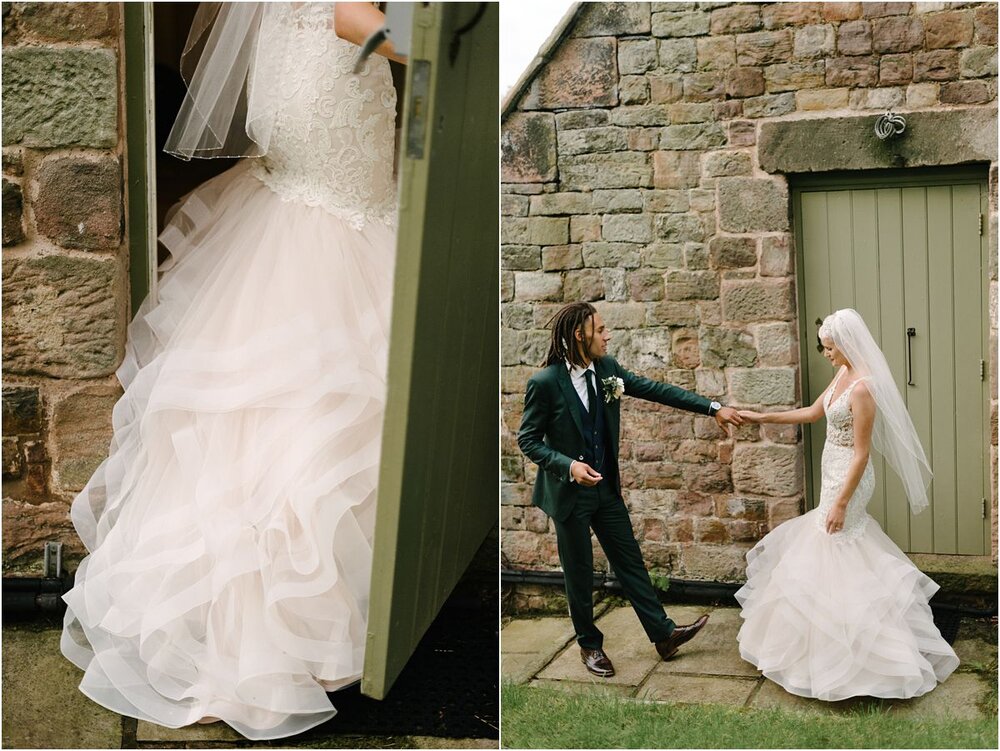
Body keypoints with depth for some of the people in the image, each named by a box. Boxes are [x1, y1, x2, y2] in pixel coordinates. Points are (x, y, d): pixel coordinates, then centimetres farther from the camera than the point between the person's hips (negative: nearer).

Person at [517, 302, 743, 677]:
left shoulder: (607, 369, -3)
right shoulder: (545, 382, -19)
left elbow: (656, 390, 0)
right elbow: (527, 439, -13)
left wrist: (713, 407, -2)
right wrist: (568, 465, -27)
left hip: (606, 487, 5)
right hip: (569, 491, -5)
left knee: (630, 561, 12)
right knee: (580, 573, 9)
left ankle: (663, 633, 21)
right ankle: (590, 644, 26)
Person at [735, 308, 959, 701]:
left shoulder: (863, 386, -24)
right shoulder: (842, 374, 4)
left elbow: (862, 452, -22)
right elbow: (813, 412, 19)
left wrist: (841, 503, -20)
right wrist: (762, 417, 18)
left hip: (848, 479, -10)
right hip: (835, 474, 10)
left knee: (836, 558, -1)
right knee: (832, 554, 19)